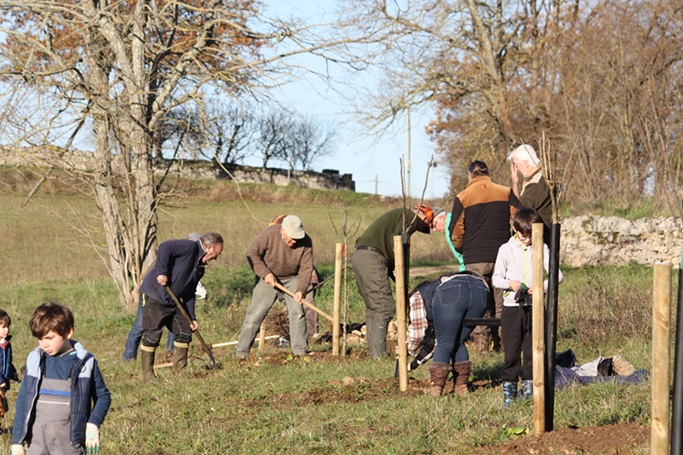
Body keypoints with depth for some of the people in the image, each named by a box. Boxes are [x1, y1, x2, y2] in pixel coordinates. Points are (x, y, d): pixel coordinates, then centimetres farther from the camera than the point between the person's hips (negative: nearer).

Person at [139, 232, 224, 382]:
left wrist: (192, 317, 11)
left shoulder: (200, 267, 14)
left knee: (185, 332, 10)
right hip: (154, 297, -10)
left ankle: (181, 370, 20)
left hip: (174, 302, 10)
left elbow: (189, 292, 17)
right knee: (152, 336, -7)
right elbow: (165, 247, -28)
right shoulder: (189, 247, -14)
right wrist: (162, 272, -29)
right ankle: (147, 375, 1)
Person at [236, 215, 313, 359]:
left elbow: (306, 268, -15)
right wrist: (265, 273, -27)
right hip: (268, 278, -2)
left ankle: (300, 349, 2)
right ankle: (242, 350, -3)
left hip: (292, 279, 2)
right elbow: (252, 252, -22)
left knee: (297, 312, -6)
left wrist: (300, 290, -28)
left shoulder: (305, 242, -18)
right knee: (256, 313, -6)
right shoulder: (269, 234, -26)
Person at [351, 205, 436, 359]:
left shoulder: (397, 214, 30)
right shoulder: (411, 217, 2)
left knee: (372, 308, 13)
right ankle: (379, 355, -14)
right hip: (371, 257, -10)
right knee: (385, 307, -10)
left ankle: (373, 352, 13)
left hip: (358, 255, 10)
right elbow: (396, 241, -14)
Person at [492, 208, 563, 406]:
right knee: (511, 350, -1)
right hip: (512, 306, -1)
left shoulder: (542, 249, 4)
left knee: (533, 349, 4)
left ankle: (529, 387, 13)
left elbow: (557, 275, 2)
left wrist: (543, 286, -16)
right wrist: (510, 283, -18)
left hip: (535, 307, 1)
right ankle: (509, 388, 6)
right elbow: (496, 278, 3)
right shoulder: (506, 249, 3)